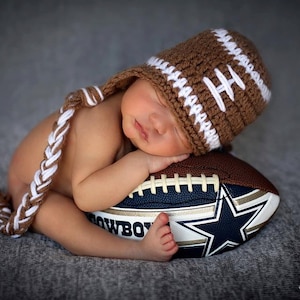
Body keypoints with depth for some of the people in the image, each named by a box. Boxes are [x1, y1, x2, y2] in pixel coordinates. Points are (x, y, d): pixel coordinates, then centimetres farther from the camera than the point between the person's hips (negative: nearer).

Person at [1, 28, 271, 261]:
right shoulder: (102, 128, -46)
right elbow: (86, 198, -46)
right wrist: (140, 164, -50)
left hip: (83, 187, 7)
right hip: (32, 185, -7)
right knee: (56, 213, -35)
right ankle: (138, 250, -38)